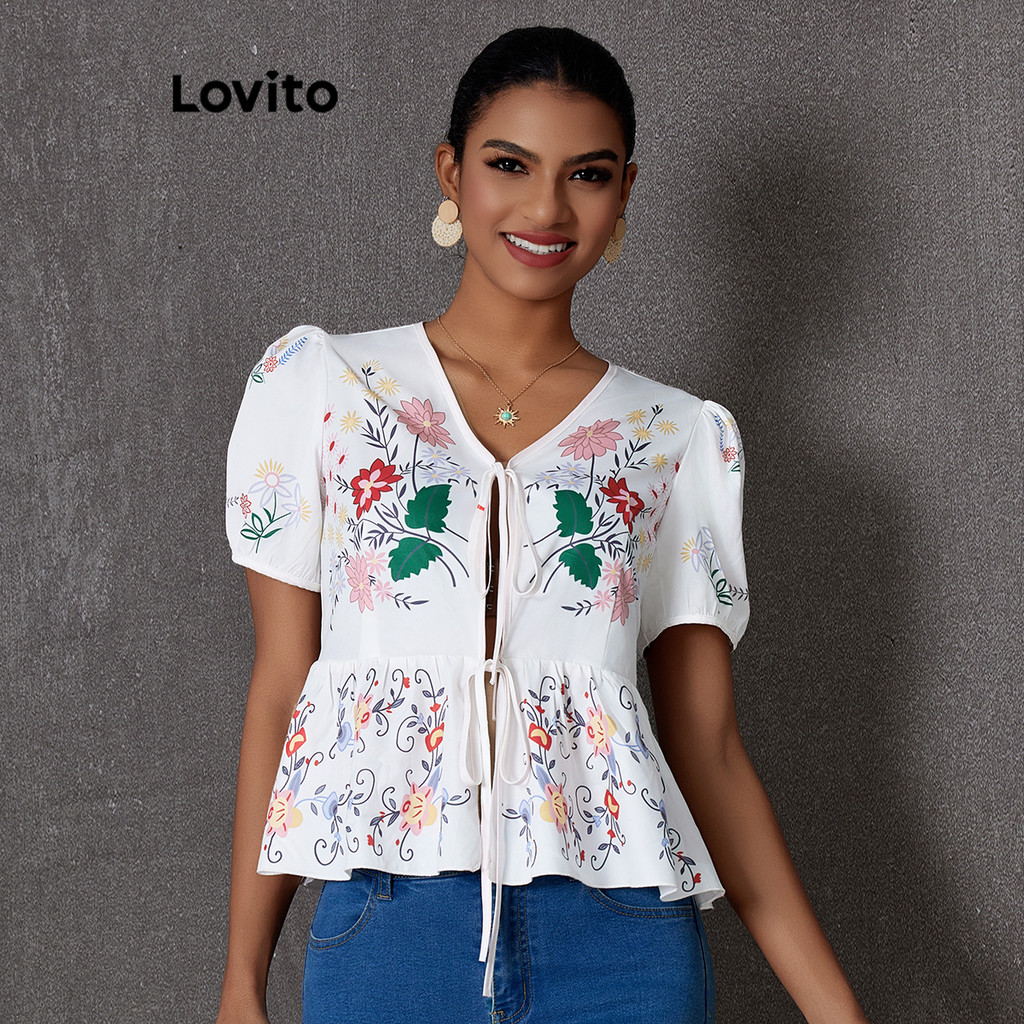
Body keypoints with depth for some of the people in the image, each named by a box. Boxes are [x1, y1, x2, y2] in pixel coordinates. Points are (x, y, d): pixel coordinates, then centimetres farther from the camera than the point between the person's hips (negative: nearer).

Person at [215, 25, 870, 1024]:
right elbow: (279, 687, 4)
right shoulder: (318, 382, 4)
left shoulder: (682, 439, 6)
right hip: (387, 931, 0)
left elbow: (707, 745, 5)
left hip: (621, 942, 1)